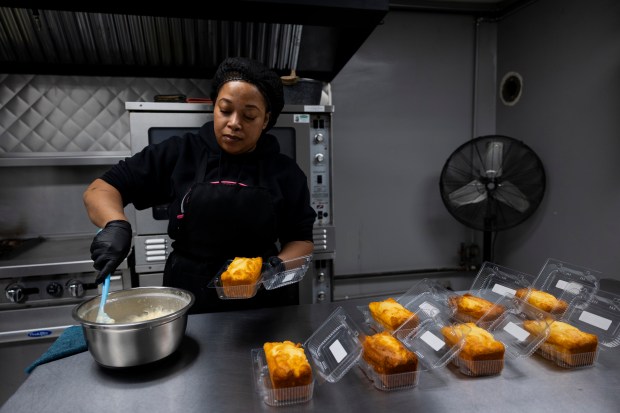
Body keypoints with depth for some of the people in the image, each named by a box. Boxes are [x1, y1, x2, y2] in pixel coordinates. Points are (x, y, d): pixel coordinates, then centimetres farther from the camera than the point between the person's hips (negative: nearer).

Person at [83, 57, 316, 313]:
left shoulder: (285, 172, 0)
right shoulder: (180, 153, -1)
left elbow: (302, 239, 6)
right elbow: (100, 189, 3)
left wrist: (279, 265, -14)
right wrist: (116, 224, -17)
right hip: (188, 304, 1)